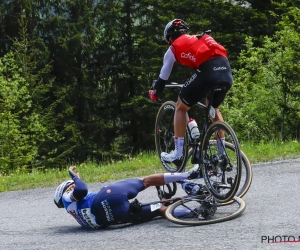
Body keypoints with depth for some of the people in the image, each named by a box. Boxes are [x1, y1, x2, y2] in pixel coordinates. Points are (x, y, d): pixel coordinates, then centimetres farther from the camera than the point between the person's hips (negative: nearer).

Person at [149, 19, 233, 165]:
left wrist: (154, 93, 42)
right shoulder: (202, 39, 35)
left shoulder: (174, 48, 19)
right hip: (227, 73, 6)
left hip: (207, 72, -6)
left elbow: (163, 77, 24)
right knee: (214, 108, 31)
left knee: (181, 107, 15)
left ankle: (178, 154, 10)